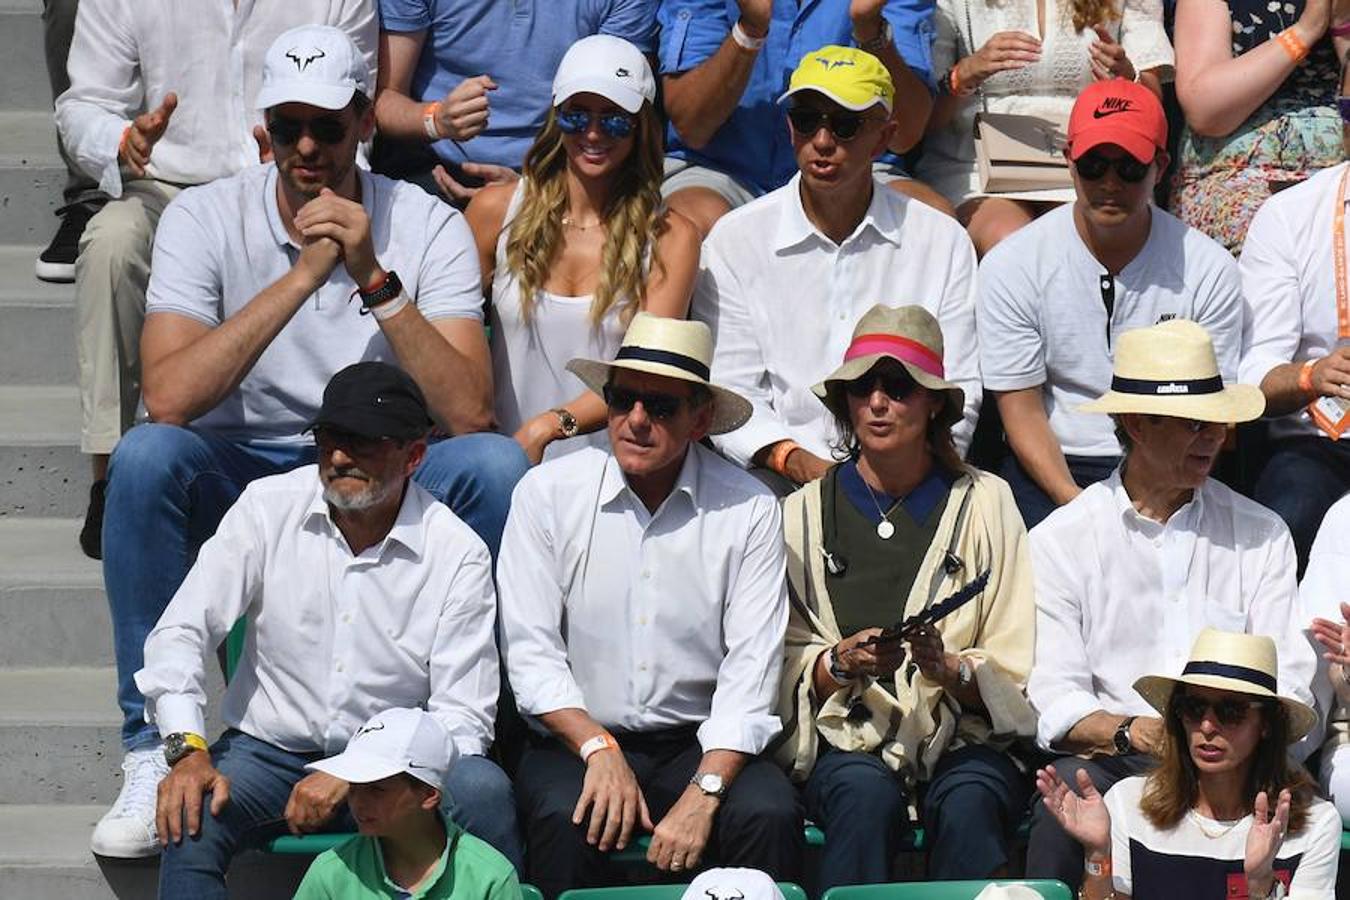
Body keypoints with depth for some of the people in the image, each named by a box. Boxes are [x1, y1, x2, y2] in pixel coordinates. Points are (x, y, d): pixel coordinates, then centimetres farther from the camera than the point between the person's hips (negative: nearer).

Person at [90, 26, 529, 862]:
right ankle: (154, 748, -21)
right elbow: (167, 399, -24)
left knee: (496, 463, -29)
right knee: (146, 455, -31)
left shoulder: (428, 226, -6)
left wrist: (375, 280, -27)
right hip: (243, 475, 0)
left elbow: (468, 414, -19)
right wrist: (301, 275, -26)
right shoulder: (206, 218, -8)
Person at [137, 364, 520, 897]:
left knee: (482, 789, -31)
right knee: (190, 820, -31)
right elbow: (179, 633, -4)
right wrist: (187, 749, -21)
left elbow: (463, 717, -10)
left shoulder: (458, 553, -7)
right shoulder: (268, 506, -3)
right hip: (270, 748, 1)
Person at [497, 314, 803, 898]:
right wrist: (599, 750, -17)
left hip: (702, 744, 0)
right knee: (567, 820, -32)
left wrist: (703, 794, -19)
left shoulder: (748, 510, -1)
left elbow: (751, 668, -7)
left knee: (770, 815, -28)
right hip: (575, 740, 0)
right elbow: (529, 648, -3)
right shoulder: (547, 493, 1)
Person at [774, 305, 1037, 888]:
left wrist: (948, 668, -16)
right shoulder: (804, 513, 12)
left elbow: (1016, 671, 4)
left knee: (967, 804, -33)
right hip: (848, 740, 0)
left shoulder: (984, 502, 10)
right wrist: (840, 663, -14)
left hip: (964, 737, 0)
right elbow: (783, 665, 7)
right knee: (866, 799, -33)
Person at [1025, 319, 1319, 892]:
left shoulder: (1261, 535, 14)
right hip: (1110, 761, 0)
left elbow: (1290, 686, 6)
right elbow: (1053, 702, -1)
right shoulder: (1061, 540, 8)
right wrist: (1130, 732, -21)